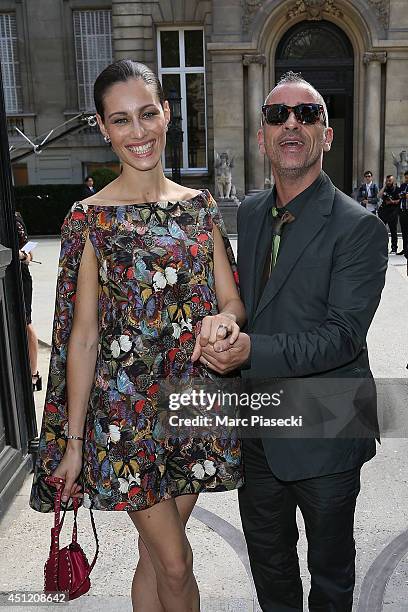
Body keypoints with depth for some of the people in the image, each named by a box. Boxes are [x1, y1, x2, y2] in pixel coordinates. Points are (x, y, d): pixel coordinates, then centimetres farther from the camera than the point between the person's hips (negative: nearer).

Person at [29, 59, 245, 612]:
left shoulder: (199, 205, 4)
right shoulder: (91, 217, -8)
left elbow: (232, 298, 4)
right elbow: (84, 334, -7)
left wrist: (223, 319, -21)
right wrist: (73, 440, -6)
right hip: (125, 409, -3)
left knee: (157, 553, 19)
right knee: (176, 563, 7)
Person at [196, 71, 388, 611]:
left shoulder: (359, 228, -17)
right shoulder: (250, 212, 4)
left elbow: (342, 334, -23)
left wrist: (252, 351, -33)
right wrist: (228, 343, 4)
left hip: (323, 435, -5)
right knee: (267, 556, 27)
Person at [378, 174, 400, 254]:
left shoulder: (397, 189, 0)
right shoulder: (384, 189, 11)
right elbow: (379, 196, -6)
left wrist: (393, 202, -14)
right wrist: (384, 186, -4)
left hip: (393, 212, -3)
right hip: (383, 211, 3)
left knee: (393, 231, 2)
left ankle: (394, 249, 8)